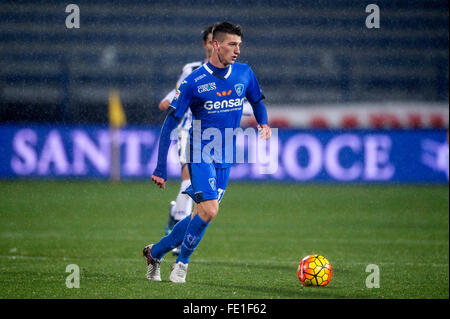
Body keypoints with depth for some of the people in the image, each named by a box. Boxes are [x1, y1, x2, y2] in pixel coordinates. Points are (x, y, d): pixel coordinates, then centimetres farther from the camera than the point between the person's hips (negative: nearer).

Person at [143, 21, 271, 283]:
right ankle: (182, 263, 1)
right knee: (209, 211, -19)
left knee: (202, 214, 5)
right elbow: (170, 124, -8)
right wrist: (161, 168, -11)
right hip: (200, 153, -5)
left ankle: (156, 252, 23)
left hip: (225, 158, 5)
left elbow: (257, 102, 22)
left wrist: (264, 124, -1)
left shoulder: (245, 74, 2)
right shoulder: (194, 82, -11)